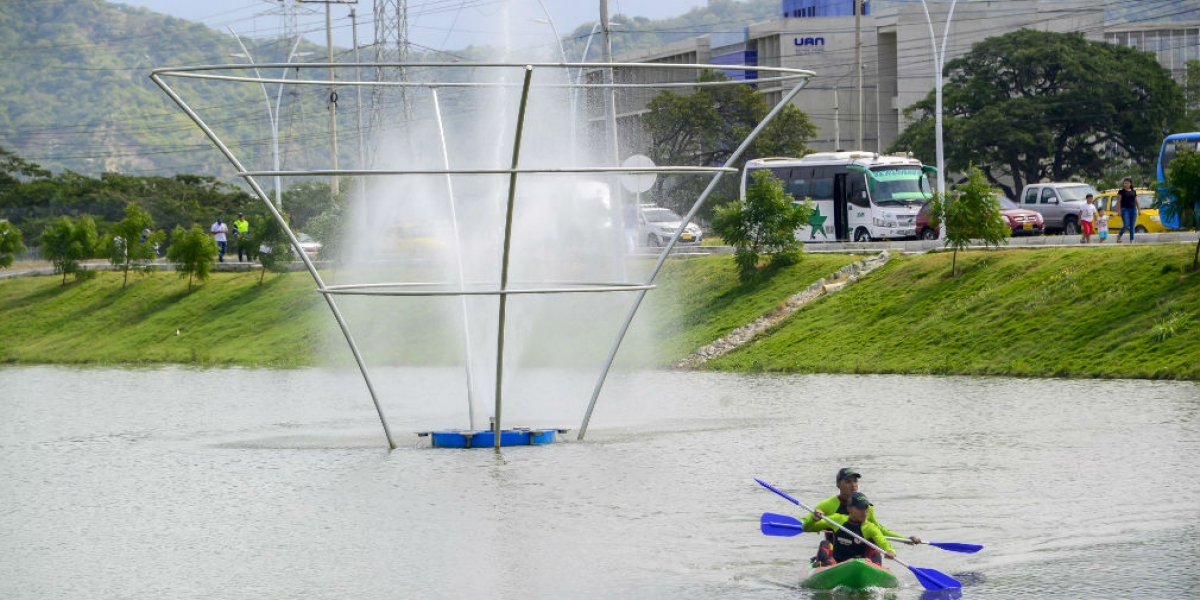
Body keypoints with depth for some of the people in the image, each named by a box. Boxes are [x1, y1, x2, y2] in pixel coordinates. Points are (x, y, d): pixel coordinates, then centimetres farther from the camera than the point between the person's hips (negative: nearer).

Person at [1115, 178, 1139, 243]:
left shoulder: (1133, 192, 12)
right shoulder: (1121, 191, 0)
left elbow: (1136, 201, 17)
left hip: (1133, 209, 4)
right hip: (1125, 209, -4)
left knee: (1132, 226, 2)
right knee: (1126, 225, -12)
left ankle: (1131, 240, 5)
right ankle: (1119, 236, 11)